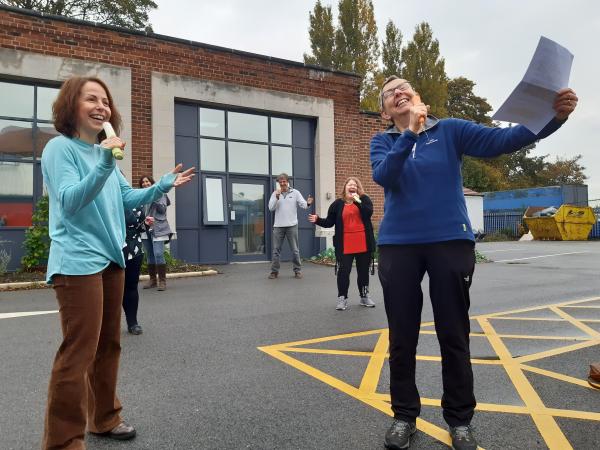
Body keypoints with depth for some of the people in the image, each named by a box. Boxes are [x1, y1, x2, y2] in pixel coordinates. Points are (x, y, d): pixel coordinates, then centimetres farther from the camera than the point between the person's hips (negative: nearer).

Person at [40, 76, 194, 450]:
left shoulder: (103, 151, 14)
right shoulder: (60, 147, -9)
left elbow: (128, 199, 17)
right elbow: (69, 201, -21)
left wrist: (165, 185, 6)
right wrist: (104, 165, -33)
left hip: (110, 259, 9)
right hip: (78, 262, -8)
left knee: (108, 345, 17)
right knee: (78, 352, -7)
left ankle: (104, 418, 33)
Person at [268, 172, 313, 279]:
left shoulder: (295, 192, 3)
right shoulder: (275, 193, 7)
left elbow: (303, 205, -5)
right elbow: (271, 208, -3)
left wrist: (308, 203, -28)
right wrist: (277, 197, -15)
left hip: (292, 225, -1)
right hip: (278, 226, 2)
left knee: (295, 250, 4)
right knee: (276, 250, 5)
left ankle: (298, 270, 14)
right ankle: (274, 271, 14)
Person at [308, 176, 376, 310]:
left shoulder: (364, 199, 3)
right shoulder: (337, 204, 4)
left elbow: (369, 213, -15)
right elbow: (329, 222, 5)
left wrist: (358, 201, -21)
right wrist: (318, 220, -11)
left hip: (363, 243, 1)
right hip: (345, 246, -1)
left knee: (363, 271, 12)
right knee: (343, 271, -2)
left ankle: (364, 296, 26)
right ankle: (342, 298, 10)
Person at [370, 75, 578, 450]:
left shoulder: (449, 130, 6)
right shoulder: (383, 142, 8)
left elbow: (501, 139, -7)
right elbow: (383, 176, -12)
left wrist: (553, 117, -22)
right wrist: (410, 132, -21)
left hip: (450, 242, 0)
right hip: (398, 246, 1)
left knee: (454, 336, 8)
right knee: (402, 338, 7)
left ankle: (460, 419, 27)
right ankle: (405, 415, 25)